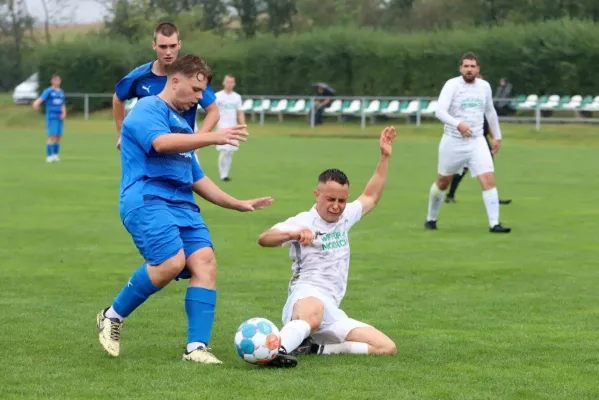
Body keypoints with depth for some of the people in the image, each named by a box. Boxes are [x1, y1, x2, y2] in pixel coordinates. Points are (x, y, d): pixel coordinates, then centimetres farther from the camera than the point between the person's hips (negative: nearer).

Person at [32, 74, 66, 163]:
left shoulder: (61, 92, 13)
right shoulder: (48, 91, -4)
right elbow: (40, 99, -18)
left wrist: (64, 114, -2)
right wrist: (36, 104, -40)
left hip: (60, 118, 6)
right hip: (51, 118, -6)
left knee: (58, 137, 5)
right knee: (52, 137, -11)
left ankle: (55, 155, 13)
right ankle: (49, 156, -8)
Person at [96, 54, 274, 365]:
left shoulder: (181, 124, 28)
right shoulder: (147, 110, 1)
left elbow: (196, 178, 34)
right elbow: (161, 143, -22)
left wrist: (238, 205, 29)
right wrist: (213, 138, -30)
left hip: (182, 204, 8)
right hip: (146, 199, -8)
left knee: (204, 262, -13)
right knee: (172, 261, -25)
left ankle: (197, 347, -15)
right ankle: (112, 316, -4)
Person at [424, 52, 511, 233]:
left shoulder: (484, 86, 4)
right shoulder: (452, 85, -11)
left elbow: (490, 112, 21)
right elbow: (440, 111, -23)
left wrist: (497, 136, 24)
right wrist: (458, 124, -39)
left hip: (477, 141, 3)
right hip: (453, 141, -3)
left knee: (489, 180, -13)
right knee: (443, 182, 12)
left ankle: (494, 224, -13)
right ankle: (431, 219, 33)